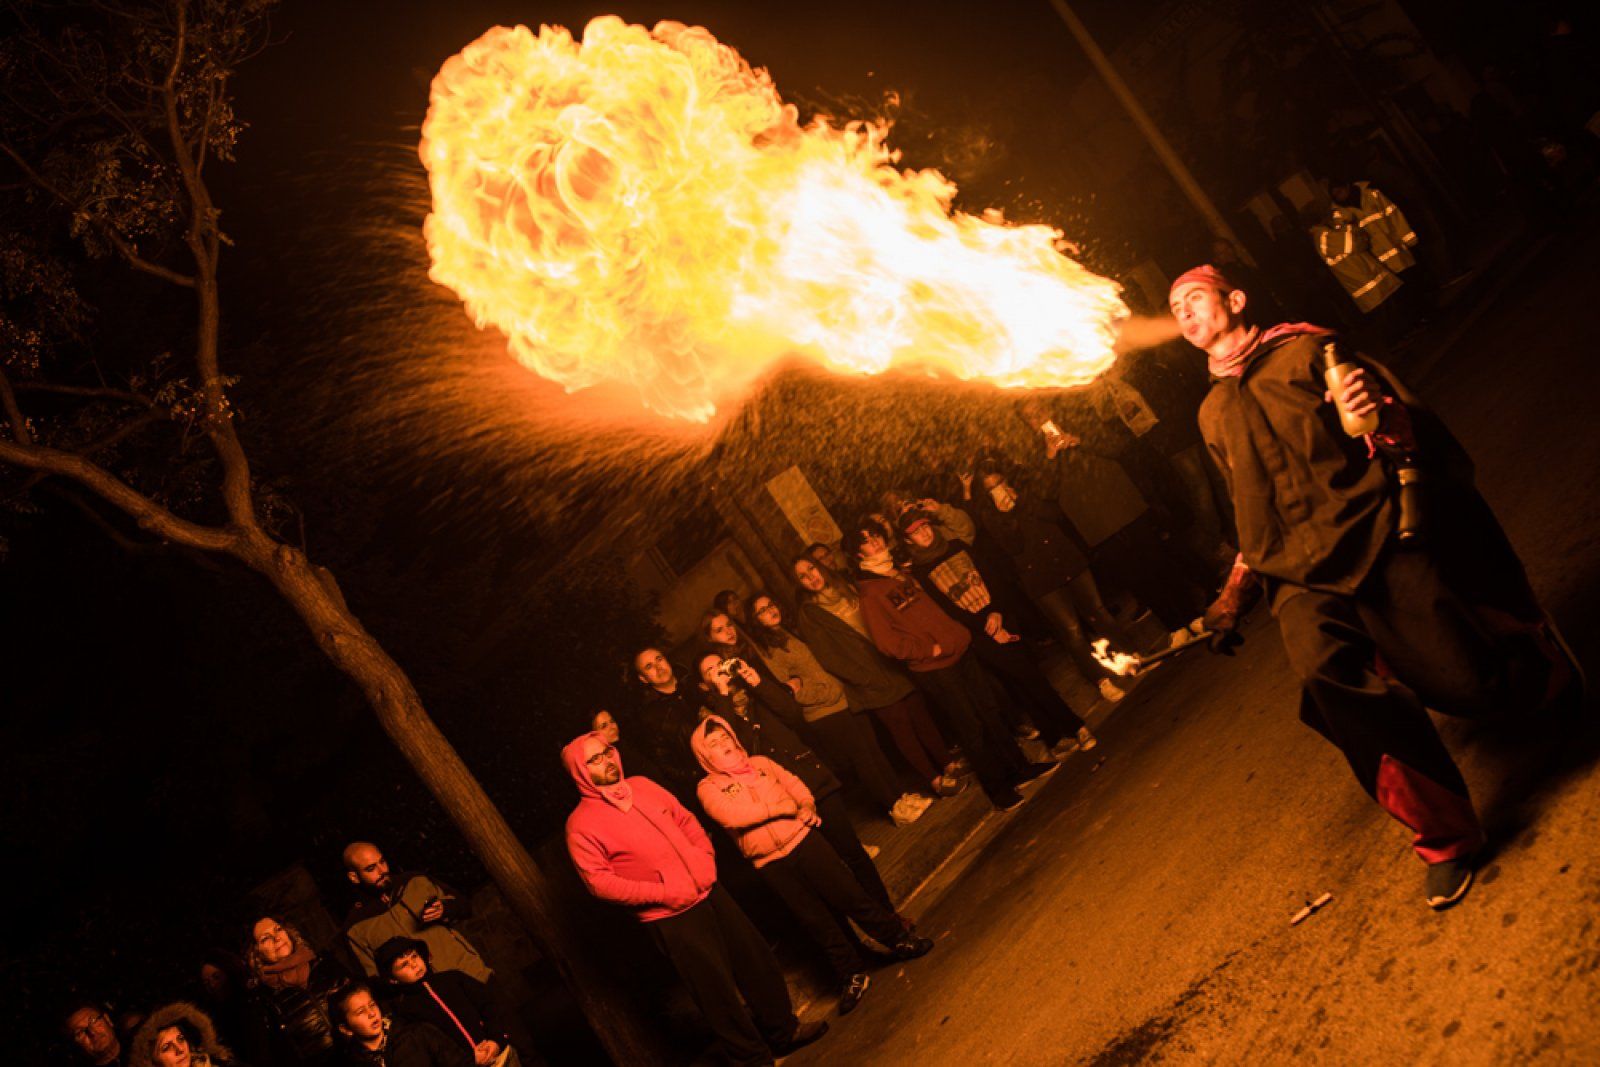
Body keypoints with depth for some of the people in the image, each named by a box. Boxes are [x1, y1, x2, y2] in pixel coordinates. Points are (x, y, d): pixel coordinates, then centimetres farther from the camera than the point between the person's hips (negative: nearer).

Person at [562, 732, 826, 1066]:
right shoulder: (581, 824, -12)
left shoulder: (642, 786, 7)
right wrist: (661, 892, -20)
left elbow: (685, 819, 15)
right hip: (670, 918, -6)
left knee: (755, 958, 13)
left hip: (708, 892, 6)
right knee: (717, 987, 3)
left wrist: (705, 856, -3)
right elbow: (599, 881, -16)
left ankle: (783, 1029, 33)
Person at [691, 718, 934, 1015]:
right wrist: (783, 806, -14)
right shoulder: (708, 788, -2)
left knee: (850, 894, -1)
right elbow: (733, 815, -17)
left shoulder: (759, 763, 11)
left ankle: (898, 938, 15)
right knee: (815, 920, 4)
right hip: (770, 864, -2)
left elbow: (793, 783, 9)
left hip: (802, 838, 2)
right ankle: (851, 975, 19)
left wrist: (806, 805, -13)